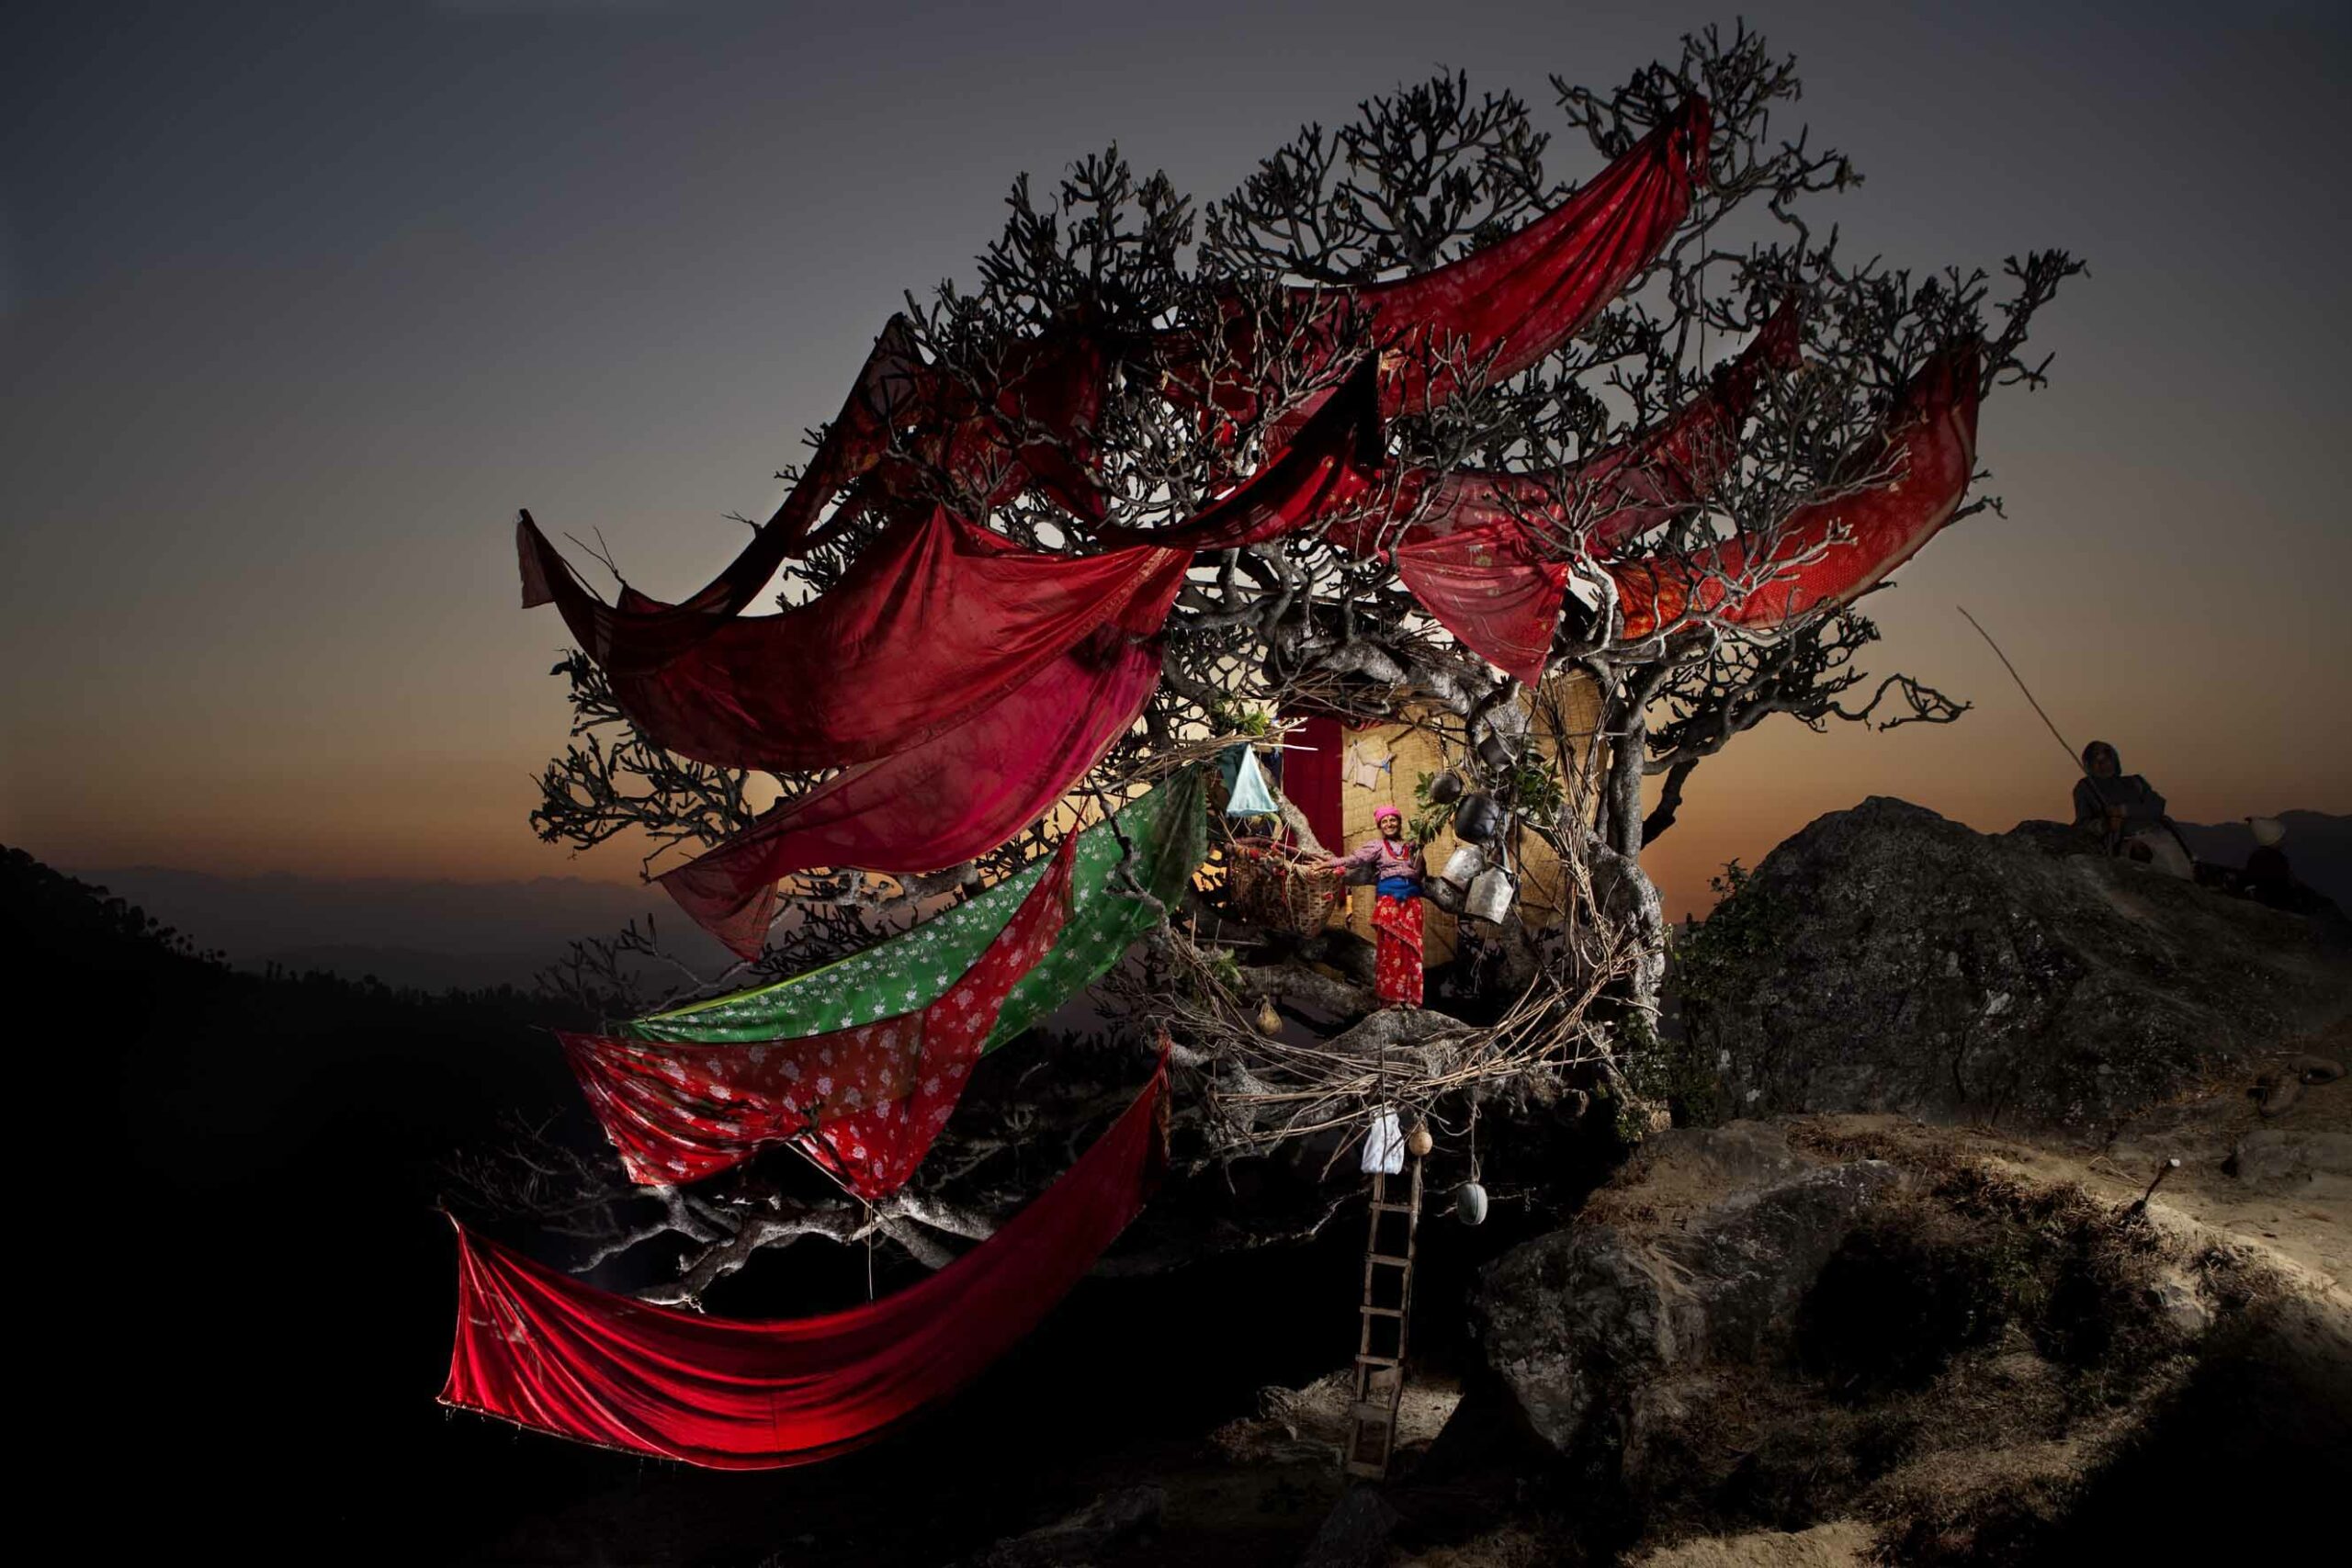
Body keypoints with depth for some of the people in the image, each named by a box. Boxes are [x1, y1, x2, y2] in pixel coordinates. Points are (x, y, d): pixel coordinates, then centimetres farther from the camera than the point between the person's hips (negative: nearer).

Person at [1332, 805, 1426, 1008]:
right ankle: (1390, 997, -8)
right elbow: (1356, 859, -5)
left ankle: (1410, 998, -2)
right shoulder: (1376, 846, 10)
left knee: (1411, 948, -3)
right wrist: (1330, 864, -19)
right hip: (1387, 899, -3)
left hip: (1412, 900, 3)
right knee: (1390, 947, -8)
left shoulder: (1412, 846, 20)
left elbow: (1422, 874, 22)